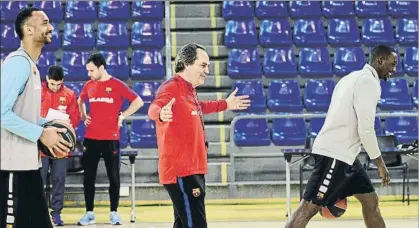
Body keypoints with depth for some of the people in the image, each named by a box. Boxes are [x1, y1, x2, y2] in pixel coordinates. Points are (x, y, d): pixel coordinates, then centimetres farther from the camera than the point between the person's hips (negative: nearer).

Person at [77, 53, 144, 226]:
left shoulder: (117, 85, -5)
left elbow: (138, 102, -3)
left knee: (113, 177, 3)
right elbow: (80, 102, 26)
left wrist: (122, 116, -6)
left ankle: (114, 213, 12)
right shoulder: (89, 85, 7)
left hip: (111, 139, -4)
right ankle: (89, 213, 12)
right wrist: (84, 116, 11)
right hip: (91, 138, 4)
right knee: (89, 177, 5)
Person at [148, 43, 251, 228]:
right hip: (180, 171, -10)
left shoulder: (189, 90, 14)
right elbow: (154, 108, -37)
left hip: (192, 170, 10)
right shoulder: (171, 88, -16)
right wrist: (160, 113, -59)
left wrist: (225, 105, 43)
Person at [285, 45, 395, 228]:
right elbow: (365, 129, -18)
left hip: (344, 154, 11)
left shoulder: (356, 77, 20)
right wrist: (380, 162, -9)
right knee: (309, 207, -13)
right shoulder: (369, 82, -12)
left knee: (370, 201, 14)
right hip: (334, 154, -11)